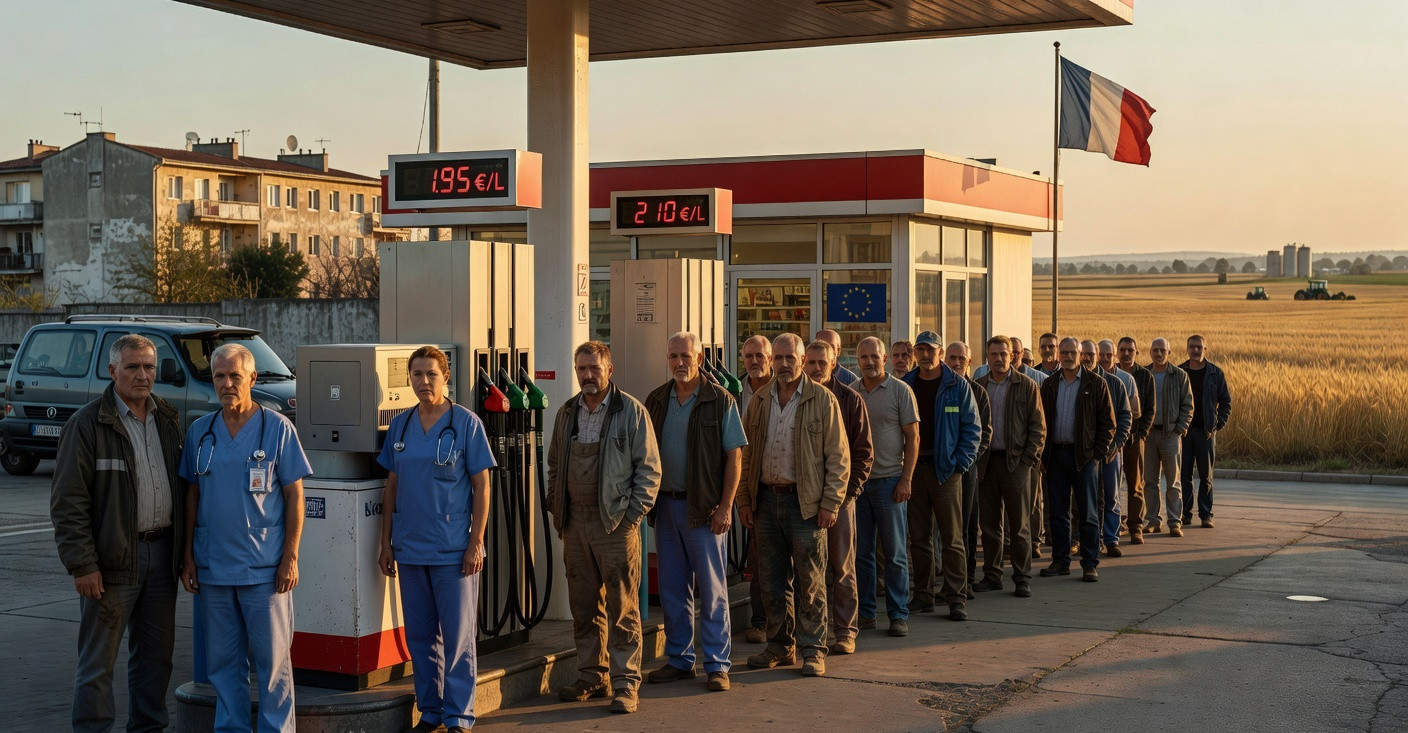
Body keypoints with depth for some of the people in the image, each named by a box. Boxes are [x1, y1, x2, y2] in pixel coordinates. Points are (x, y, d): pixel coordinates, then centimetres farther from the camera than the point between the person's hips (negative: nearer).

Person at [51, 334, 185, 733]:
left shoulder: (167, 419, 10)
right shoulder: (87, 424, -8)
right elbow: (67, 501, -11)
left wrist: (182, 549, 11)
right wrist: (82, 564, -16)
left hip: (161, 554, 6)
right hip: (113, 560, -6)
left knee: (156, 653, 14)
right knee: (98, 659, 0)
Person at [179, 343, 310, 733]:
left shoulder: (277, 428, -3)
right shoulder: (200, 431, 8)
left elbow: (294, 496, -3)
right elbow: (192, 496, 12)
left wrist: (290, 558, -8)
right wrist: (188, 556, 7)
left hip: (264, 568, -3)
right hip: (212, 567, 4)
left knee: (272, 659, 2)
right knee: (222, 661, 10)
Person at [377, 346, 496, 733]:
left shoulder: (466, 423, -4)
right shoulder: (399, 426, 8)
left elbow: (482, 487, -5)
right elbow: (392, 487, 13)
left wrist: (476, 544, -10)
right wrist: (386, 543, 9)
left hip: (453, 551, -4)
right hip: (410, 549, 4)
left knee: (458, 637, 0)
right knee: (420, 636, 10)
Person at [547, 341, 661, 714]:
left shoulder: (632, 411, -4)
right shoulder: (566, 413, 12)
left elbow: (649, 468, -4)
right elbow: (554, 465, 21)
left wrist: (634, 514, -10)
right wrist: (555, 507, 10)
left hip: (616, 523, -5)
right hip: (575, 523, 5)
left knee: (622, 606, -3)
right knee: (583, 606, 11)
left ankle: (625, 683, 3)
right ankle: (592, 676, 22)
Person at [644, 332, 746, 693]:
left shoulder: (720, 400, -5)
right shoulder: (656, 400, 8)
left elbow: (734, 455, -7)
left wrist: (725, 507, -12)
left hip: (704, 507, -5)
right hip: (666, 504, 5)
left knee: (712, 589, 0)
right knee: (672, 588, 10)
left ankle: (717, 664, 6)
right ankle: (679, 659, 20)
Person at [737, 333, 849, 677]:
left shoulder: (823, 400, -3)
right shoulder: (759, 403, 10)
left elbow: (838, 458, -4)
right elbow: (746, 455, 13)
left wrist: (830, 503, -10)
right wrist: (744, 500, 7)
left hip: (805, 502, -4)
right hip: (766, 499, 4)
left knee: (810, 581, -1)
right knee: (773, 580, 10)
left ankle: (813, 649, 8)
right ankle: (780, 646, 21)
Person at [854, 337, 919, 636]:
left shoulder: (900, 391, -2)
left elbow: (913, 438, -3)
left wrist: (906, 479, -10)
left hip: (889, 481, -3)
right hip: (857, 480, 4)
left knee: (895, 553, 1)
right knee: (861, 552, 7)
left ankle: (899, 615, 7)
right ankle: (865, 612, 15)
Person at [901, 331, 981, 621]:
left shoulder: (957, 385, -1)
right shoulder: (906, 385, 9)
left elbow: (972, 427, -1)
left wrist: (960, 462, -10)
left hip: (945, 469, -4)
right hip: (913, 467, 4)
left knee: (952, 537, -3)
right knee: (918, 537, 7)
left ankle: (957, 598, -1)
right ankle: (923, 596, 14)